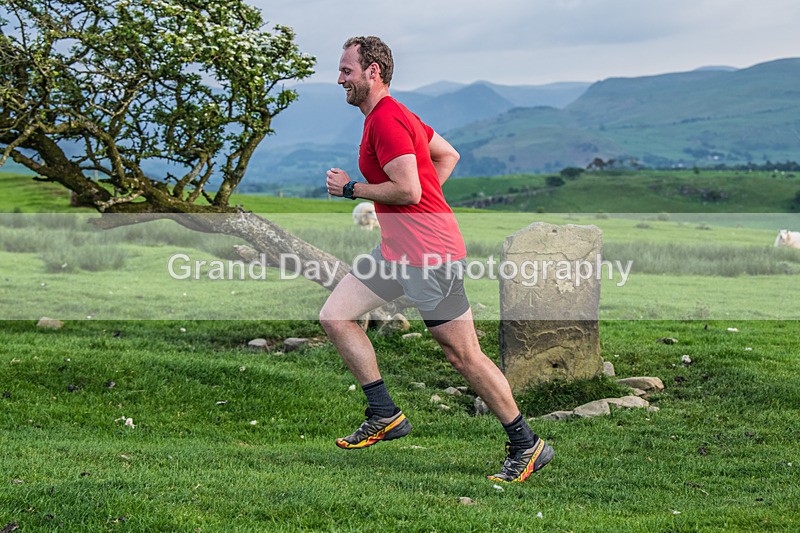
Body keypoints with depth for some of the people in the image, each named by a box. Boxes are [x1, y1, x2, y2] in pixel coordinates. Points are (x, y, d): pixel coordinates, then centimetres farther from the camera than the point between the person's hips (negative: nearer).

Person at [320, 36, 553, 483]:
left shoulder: (385, 119, -14)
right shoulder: (394, 115, 17)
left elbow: (407, 190, -23)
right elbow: (448, 155, 27)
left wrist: (351, 188, -10)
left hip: (429, 254, -11)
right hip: (398, 250, 11)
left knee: (463, 355, -4)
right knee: (335, 316, 5)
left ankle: (527, 446, 7)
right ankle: (385, 415, 8)